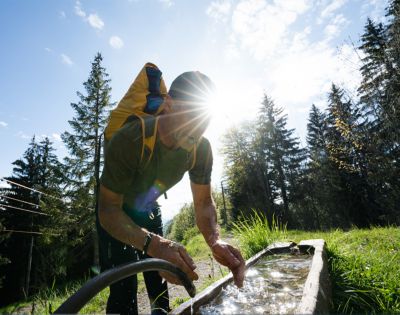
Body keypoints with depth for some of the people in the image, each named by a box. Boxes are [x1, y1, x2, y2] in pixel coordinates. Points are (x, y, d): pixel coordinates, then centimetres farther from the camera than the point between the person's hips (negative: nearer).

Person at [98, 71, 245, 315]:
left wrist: (216, 241, -35)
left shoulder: (201, 148, -22)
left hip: (149, 209, 4)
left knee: (158, 279, 11)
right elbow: (108, 209, -33)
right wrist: (154, 244, -50)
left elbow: (204, 202, -15)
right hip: (116, 211, -4)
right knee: (124, 288, -14)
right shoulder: (129, 140, -37)